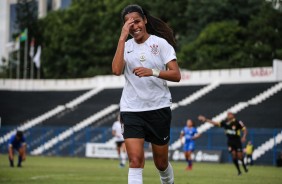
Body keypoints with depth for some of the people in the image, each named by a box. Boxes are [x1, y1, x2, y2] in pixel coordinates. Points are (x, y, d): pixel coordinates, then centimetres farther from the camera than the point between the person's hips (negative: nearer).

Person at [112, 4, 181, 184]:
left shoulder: (160, 43, -1)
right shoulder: (126, 46, 6)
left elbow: (176, 75, -9)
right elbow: (116, 70, -14)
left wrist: (153, 72, -25)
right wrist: (123, 37, -14)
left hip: (159, 108, -1)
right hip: (132, 109, 1)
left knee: (161, 163, 10)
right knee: (135, 160, -16)